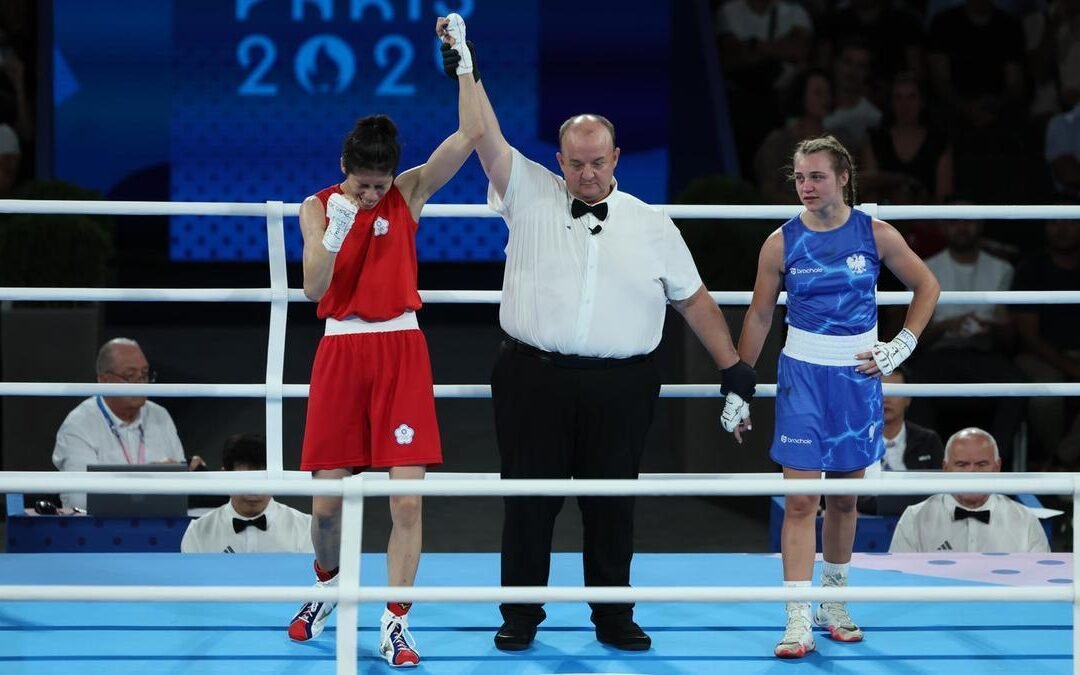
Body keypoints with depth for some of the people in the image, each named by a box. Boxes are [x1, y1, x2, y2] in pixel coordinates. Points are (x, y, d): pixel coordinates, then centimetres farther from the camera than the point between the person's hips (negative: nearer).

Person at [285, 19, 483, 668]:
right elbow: (314, 287, -9)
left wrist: (463, 62, -16)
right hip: (340, 349, 1)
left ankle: (396, 622, -2)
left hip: (401, 348, -1)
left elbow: (472, 134, -11)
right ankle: (329, 587, 31)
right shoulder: (319, 207, 1)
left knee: (408, 495, -8)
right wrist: (335, 232, -23)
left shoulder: (410, 192, 0)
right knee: (327, 495, 3)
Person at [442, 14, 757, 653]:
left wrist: (734, 367, 8)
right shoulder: (531, 197, 5)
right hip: (534, 378, -1)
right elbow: (487, 139, -5)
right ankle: (520, 617, 13)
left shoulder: (651, 225, 9)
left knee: (613, 504, 7)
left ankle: (614, 617, 18)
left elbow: (694, 299, 12)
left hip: (620, 386, 1)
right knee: (529, 500, 4)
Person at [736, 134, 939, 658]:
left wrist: (901, 347, 1)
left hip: (858, 375, 2)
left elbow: (927, 286, 9)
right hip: (802, 376, -2)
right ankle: (798, 620, -10)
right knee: (800, 500, -8)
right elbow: (759, 316, 3)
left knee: (845, 496, 12)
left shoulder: (875, 235, -2)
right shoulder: (782, 242, -4)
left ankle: (834, 603, 27)